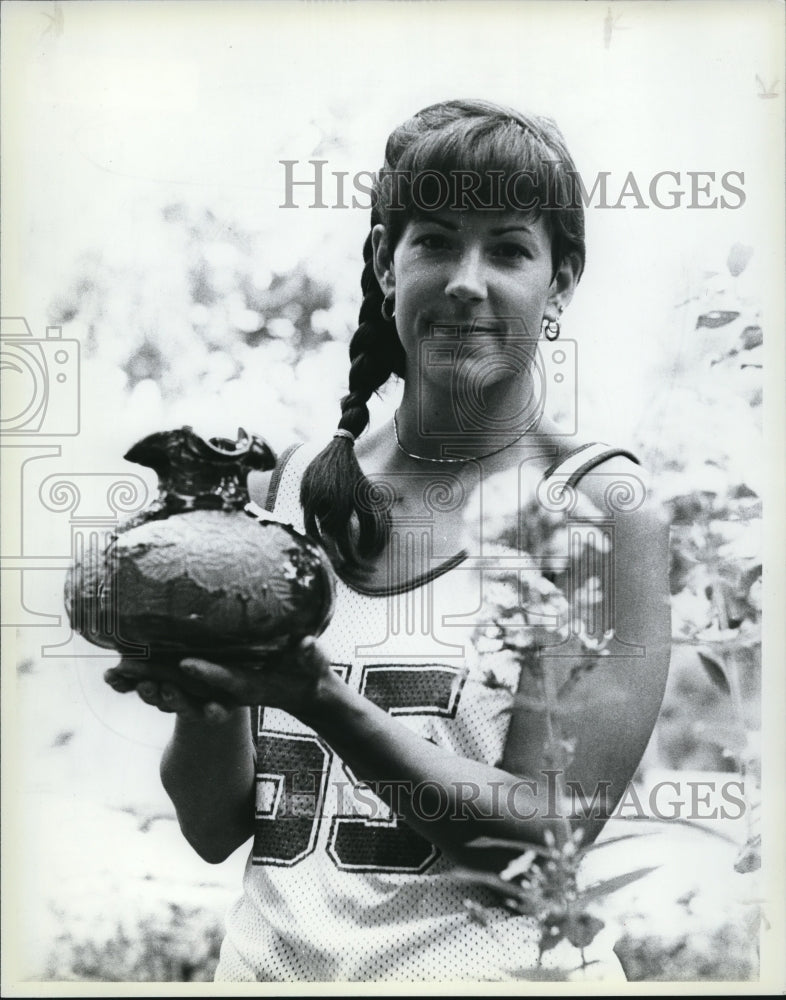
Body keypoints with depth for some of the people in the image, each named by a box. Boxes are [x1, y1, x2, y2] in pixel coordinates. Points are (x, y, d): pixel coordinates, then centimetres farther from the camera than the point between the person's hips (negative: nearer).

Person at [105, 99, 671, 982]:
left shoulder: (601, 505, -7)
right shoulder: (284, 490, 0)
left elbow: (547, 833, -12)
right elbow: (213, 828, 4)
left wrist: (318, 699, -22)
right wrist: (205, 694, -15)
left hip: (476, 959, -2)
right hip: (267, 956, 3)